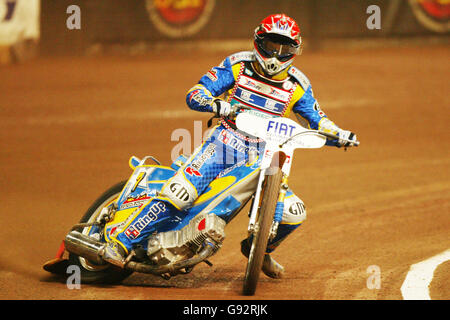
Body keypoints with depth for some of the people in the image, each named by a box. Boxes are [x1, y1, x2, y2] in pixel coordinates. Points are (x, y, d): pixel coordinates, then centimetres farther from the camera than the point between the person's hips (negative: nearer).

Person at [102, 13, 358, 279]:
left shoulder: (297, 85, 5)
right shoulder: (238, 65, -2)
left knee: (294, 214, -9)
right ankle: (122, 243, -20)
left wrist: (340, 135, -8)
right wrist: (217, 105, -27)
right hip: (226, 142, -3)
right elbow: (195, 94, -5)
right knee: (180, 193, -26)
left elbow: (317, 121, 13)